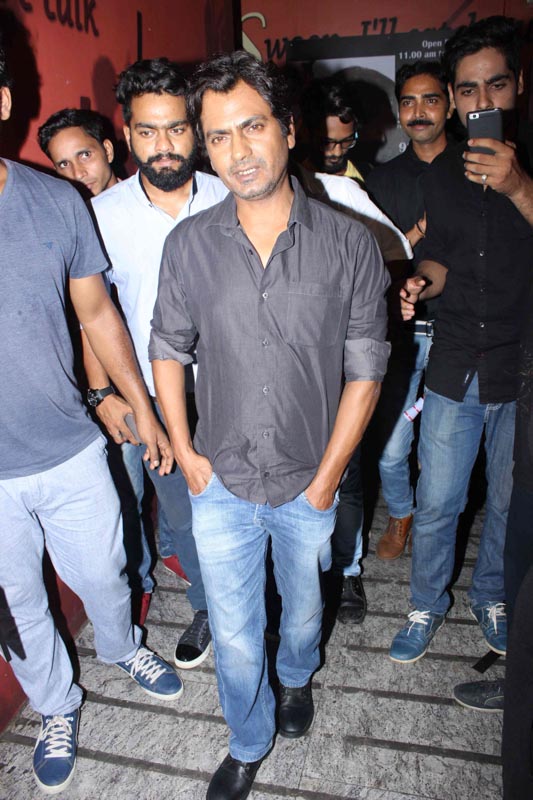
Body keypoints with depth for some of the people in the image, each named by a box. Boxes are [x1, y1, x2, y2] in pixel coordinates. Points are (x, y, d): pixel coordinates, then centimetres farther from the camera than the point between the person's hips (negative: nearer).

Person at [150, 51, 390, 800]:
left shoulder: (349, 243, -11)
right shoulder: (188, 244, -7)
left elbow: (365, 370, -8)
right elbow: (168, 347, 4)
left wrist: (327, 478, -8)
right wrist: (183, 448, -1)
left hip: (309, 485, 0)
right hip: (220, 484, 1)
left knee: (302, 607, 26)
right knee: (234, 635, 15)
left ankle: (298, 677, 61)